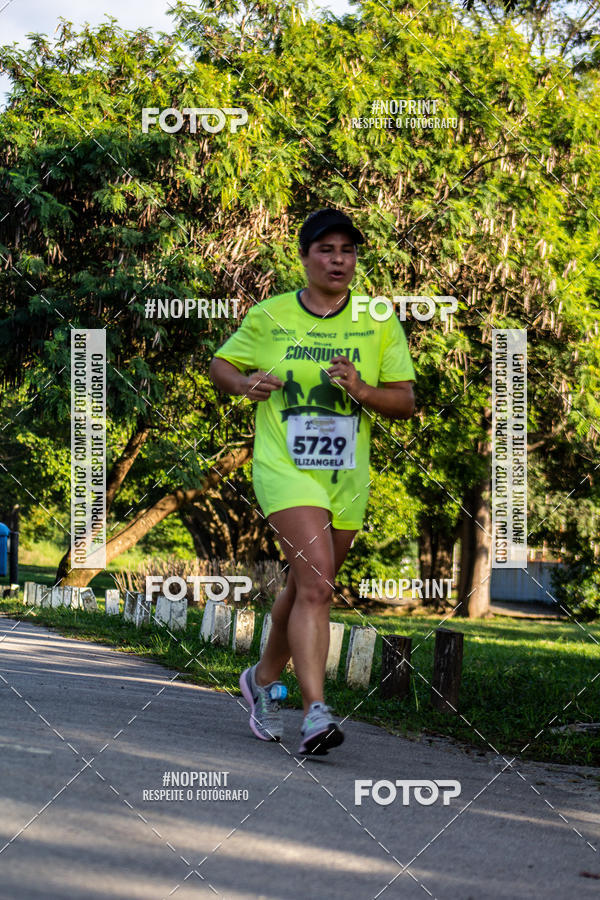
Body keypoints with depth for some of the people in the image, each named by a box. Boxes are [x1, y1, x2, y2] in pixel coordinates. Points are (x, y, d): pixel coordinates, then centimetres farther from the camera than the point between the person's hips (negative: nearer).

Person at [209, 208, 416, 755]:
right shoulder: (268, 318, 1)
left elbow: (406, 403, 5)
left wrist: (363, 391, -15)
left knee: (306, 588, 16)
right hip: (284, 468, -4)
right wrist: (245, 383, -8)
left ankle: (265, 678, 40)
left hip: (347, 478, 4)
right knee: (316, 585, -22)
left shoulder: (380, 324, 5)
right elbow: (220, 365, 14)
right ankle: (316, 711, -26)